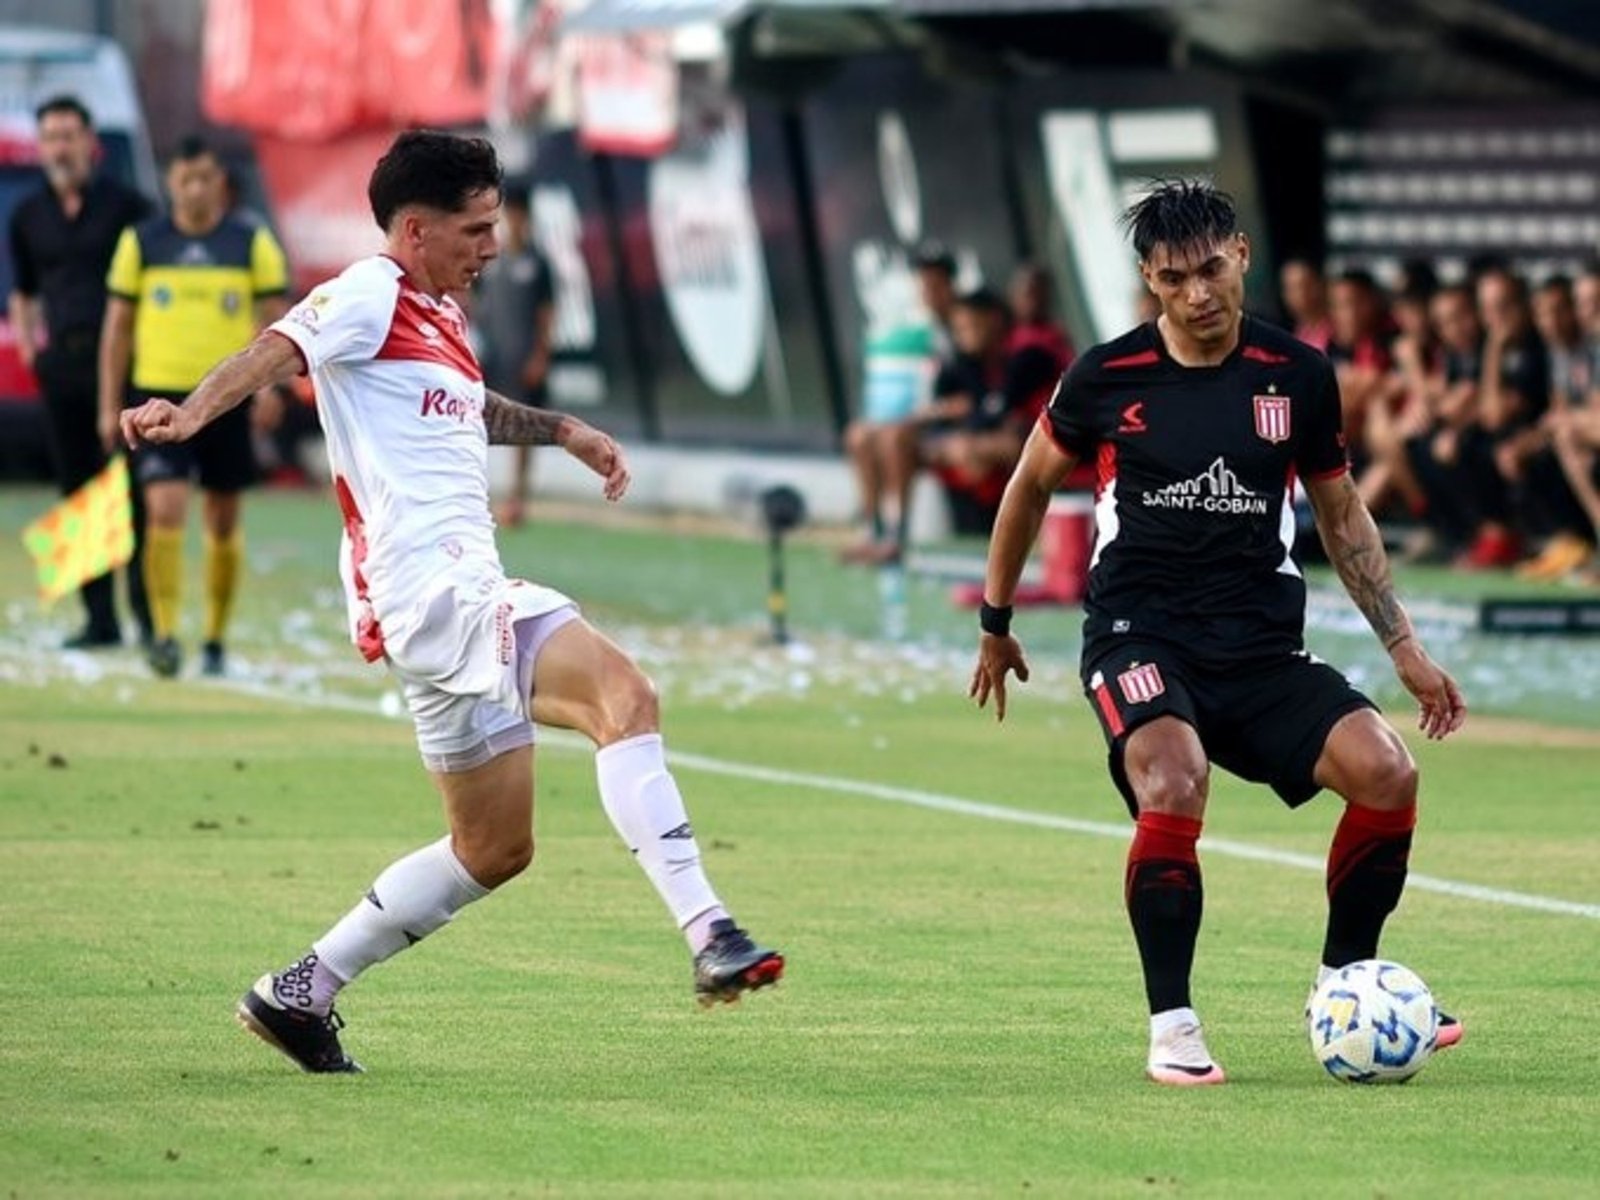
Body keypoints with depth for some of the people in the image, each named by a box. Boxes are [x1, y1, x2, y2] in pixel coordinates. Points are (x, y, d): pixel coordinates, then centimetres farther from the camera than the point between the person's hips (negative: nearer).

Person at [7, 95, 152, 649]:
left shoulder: (126, 207, -1)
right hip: (61, 362, 5)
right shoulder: (28, 217, 13)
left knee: (130, 490, -8)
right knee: (78, 490, 5)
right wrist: (26, 336, 10)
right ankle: (99, 617, 9)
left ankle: (148, 610, -7)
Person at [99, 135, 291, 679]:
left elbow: (275, 320, 3)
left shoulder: (253, 243, 2)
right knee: (165, 512, -15)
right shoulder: (141, 242, 4)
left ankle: (215, 641, 20)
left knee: (223, 525, 8)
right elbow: (117, 327, 9)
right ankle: (165, 634, -13)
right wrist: (109, 405, 6)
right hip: (160, 396, -1)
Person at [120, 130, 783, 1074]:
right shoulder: (369, 295, -5)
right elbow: (275, 353, -22)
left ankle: (301, 994, 23)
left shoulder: (442, 316, 23)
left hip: (466, 593, 11)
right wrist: (192, 414, -39)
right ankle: (710, 935, -40)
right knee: (624, 694, -28)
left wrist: (564, 431, 43)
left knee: (494, 849, 15)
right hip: (434, 587, -11)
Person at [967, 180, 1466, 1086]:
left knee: (1387, 772, -19)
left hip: (1263, 645, 3)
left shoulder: (1297, 375, 2)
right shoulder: (1108, 378, -2)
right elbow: (1033, 483, 16)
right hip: (1140, 634, -3)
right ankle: (1172, 1027, -17)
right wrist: (996, 622, 22)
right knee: (1175, 784, -33)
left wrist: (1405, 645, 11)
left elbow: (1341, 512, 16)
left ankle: (1344, 987, 4)